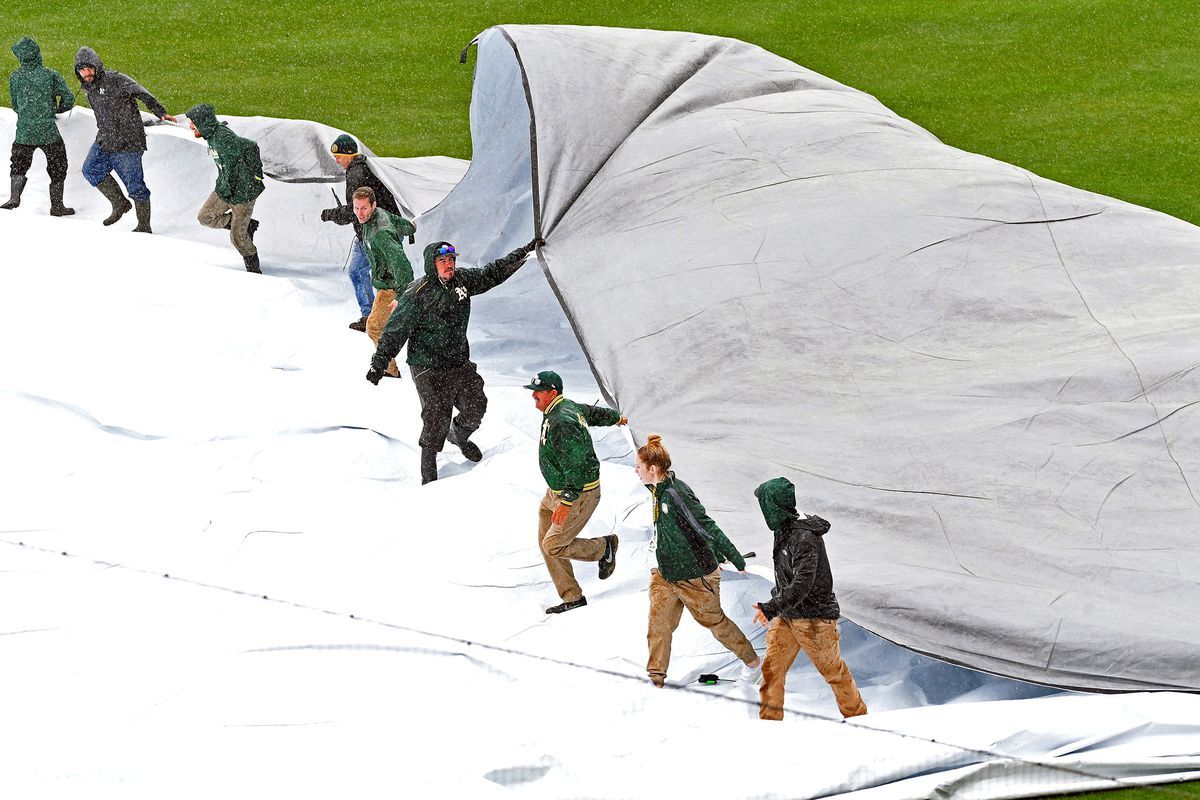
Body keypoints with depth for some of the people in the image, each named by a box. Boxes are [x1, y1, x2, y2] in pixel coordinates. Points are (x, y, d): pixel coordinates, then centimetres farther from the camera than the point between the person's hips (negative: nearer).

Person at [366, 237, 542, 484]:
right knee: (437, 419, -7)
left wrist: (526, 251, 12)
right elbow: (396, 330, -16)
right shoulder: (417, 294, -18)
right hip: (428, 369, -6)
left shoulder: (462, 280, 0)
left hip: (460, 363, 6)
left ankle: (459, 436, 46)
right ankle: (429, 472, 11)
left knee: (475, 407, 12)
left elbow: (493, 273, 12)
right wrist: (379, 363, -18)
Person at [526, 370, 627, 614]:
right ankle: (571, 597, 15)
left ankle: (605, 548, 14)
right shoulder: (569, 408, 5)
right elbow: (594, 412, 25)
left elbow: (579, 465, -31)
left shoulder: (562, 422, -27)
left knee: (554, 546, -10)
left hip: (579, 494, -10)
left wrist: (567, 502, -35)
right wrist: (616, 418, 47)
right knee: (545, 543, 8)